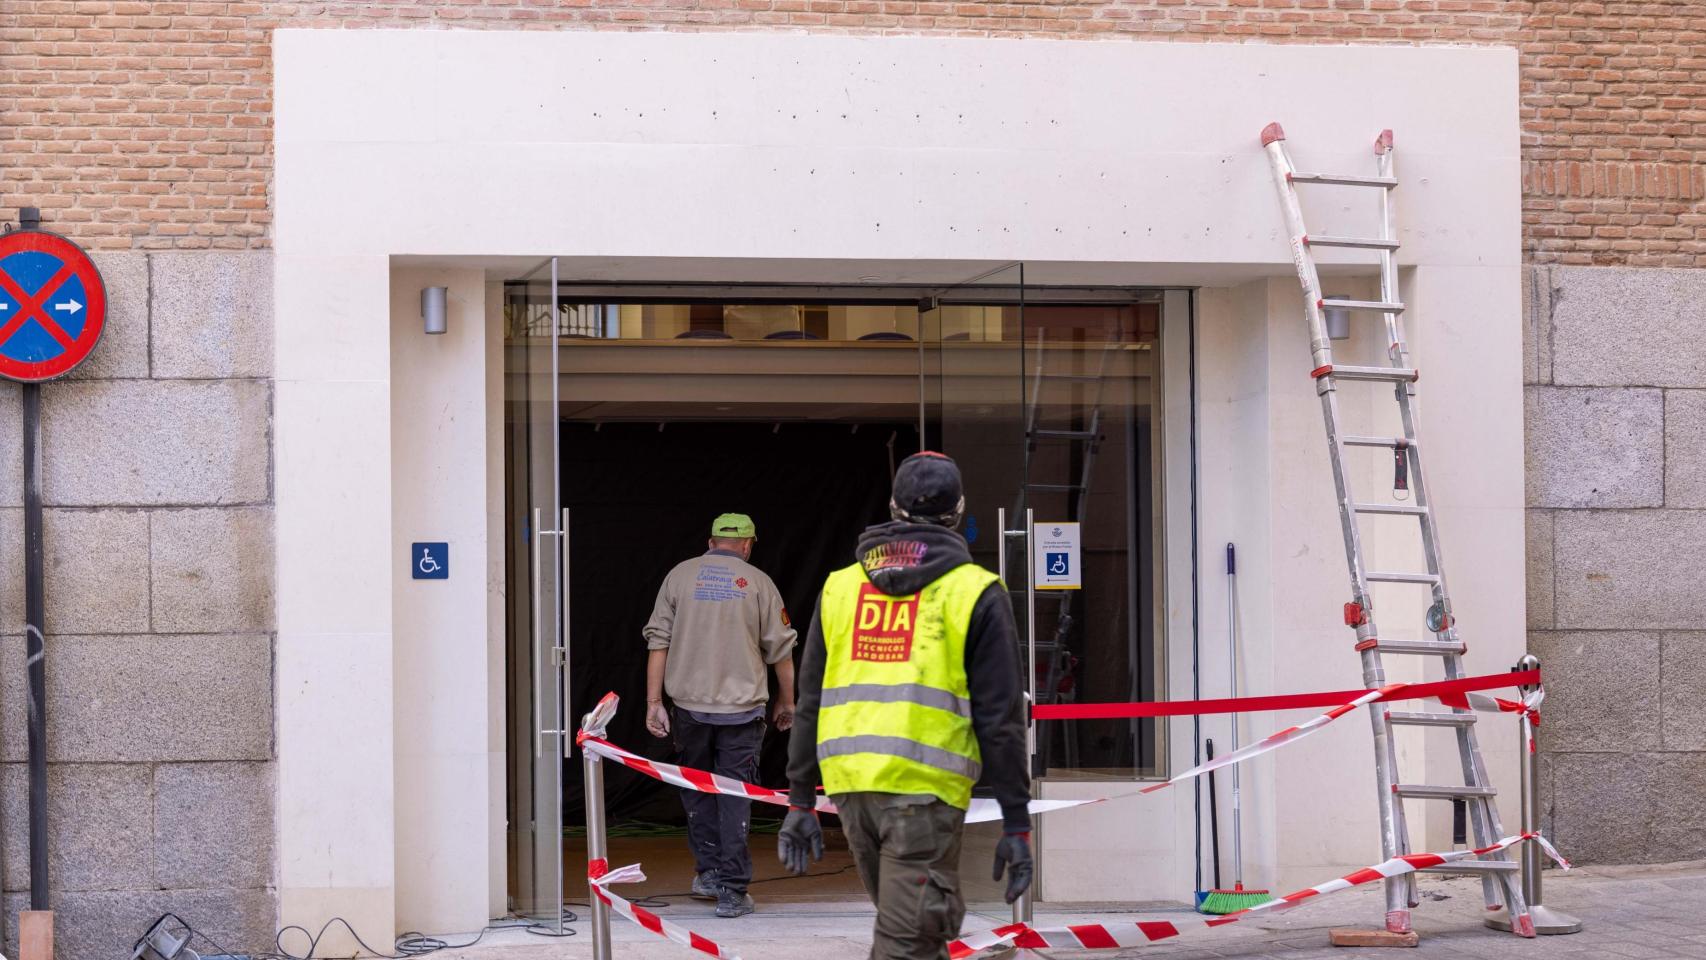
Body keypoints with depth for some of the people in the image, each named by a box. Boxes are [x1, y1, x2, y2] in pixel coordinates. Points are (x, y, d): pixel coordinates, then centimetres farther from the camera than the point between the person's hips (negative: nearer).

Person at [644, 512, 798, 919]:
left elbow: (658, 641, 0)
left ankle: (708, 871, 23)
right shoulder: (757, 582, 1)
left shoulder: (680, 575, 4)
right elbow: (781, 649, 3)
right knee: (735, 794, 2)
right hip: (741, 706, -1)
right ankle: (731, 890, 0)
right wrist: (787, 702, 16)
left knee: (697, 790, 19)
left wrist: (654, 703, 2)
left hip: (689, 704, 1)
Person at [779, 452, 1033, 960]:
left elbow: (810, 702, 13)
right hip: (924, 788, -5)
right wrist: (1016, 823, 1)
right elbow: (999, 718, -3)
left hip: (850, 785, 5)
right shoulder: (975, 593, 0)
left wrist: (800, 802, 18)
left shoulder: (841, 586, 13)